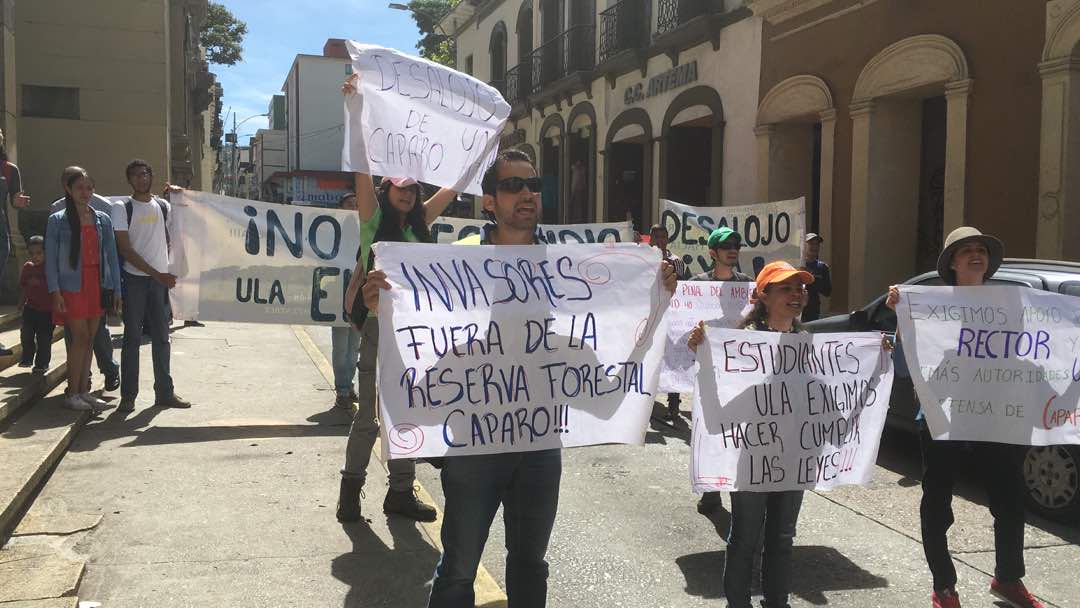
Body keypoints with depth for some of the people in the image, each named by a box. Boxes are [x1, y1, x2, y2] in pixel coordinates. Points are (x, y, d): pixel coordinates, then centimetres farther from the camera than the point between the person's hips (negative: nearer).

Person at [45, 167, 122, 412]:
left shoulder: (102, 220, 10)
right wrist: (55, 291, -11)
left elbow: (111, 255, 10)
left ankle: (84, 391, 15)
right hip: (72, 286, -4)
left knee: (88, 339, 8)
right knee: (80, 337, -6)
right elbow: (51, 258, -3)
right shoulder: (57, 220, 0)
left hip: (98, 285, 4)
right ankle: (72, 393, 3)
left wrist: (116, 289, 6)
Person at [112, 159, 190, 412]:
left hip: (161, 278, 4)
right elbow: (125, 250, -9)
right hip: (135, 279, -4)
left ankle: (164, 392, 15)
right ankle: (128, 395, 7)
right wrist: (157, 274, -14)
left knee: (161, 337, 8)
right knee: (132, 337, 0)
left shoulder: (164, 206, 9)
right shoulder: (122, 208, -3)